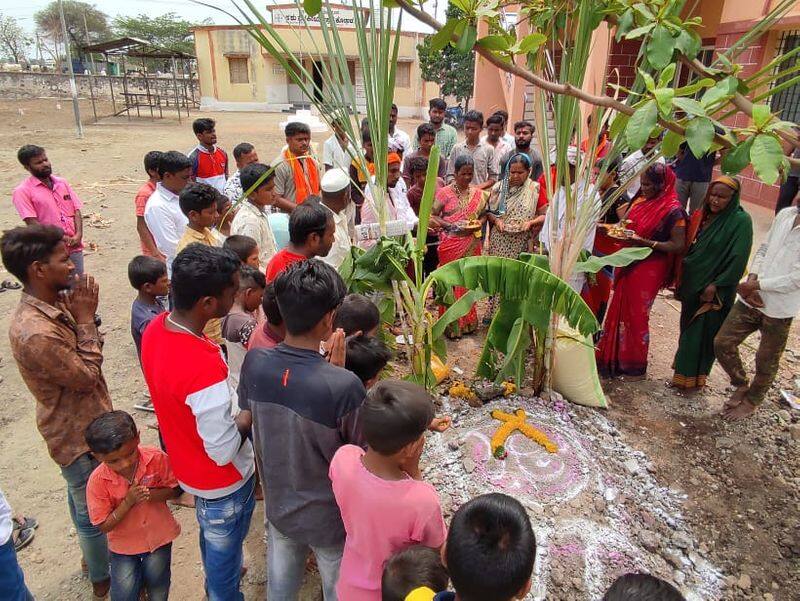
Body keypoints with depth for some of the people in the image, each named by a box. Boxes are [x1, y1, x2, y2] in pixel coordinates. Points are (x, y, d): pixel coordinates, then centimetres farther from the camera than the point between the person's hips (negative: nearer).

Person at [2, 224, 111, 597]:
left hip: (84, 422, 9)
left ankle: (94, 556, 53)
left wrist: (83, 314, -6)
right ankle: (103, 578, 38)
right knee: (94, 509, 14)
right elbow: (87, 377, -24)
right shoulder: (35, 333, -36)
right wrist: (86, 319, -24)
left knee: (83, 500, 29)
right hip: (78, 434, -9)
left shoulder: (56, 302, -6)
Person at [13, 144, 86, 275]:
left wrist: (78, 235, -9)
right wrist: (60, 238, -17)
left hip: (74, 248, 5)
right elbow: (32, 223, -12)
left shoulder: (62, 182, 10)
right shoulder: (23, 191, -6)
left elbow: (76, 210, 7)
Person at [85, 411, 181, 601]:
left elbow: (175, 489, -8)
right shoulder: (97, 481, -20)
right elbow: (104, 526, -12)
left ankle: (145, 574, 36)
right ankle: (137, 576, 26)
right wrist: (128, 501, -27)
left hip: (158, 534, 0)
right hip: (124, 543, 0)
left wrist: (152, 494, -27)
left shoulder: (157, 459, -21)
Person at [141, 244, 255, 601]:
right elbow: (224, 451, -30)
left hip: (187, 464, 8)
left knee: (211, 535, 34)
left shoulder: (156, 328, -14)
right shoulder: (205, 368, -41)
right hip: (223, 482, -8)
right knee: (225, 549, 20)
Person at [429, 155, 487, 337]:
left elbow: (483, 214, 15)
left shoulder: (478, 194, 6)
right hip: (451, 245, -3)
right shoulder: (444, 193, -5)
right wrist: (452, 225, -18)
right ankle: (452, 325, 12)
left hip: (471, 245, 3)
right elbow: (431, 216, -5)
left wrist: (478, 224, -8)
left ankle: (467, 321, 24)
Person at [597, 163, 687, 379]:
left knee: (637, 316, 5)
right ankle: (613, 358, 29)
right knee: (619, 311, 13)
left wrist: (644, 242, -23)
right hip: (627, 266, 7)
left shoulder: (673, 211, -15)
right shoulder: (640, 201, 5)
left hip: (648, 271, -7)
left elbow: (678, 245, -17)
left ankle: (635, 367, 22)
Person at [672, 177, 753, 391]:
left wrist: (715, 285, -18)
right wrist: (680, 280, 7)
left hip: (715, 290, -6)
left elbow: (738, 259, -17)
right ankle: (683, 368, 32)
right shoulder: (700, 215, 4)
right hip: (692, 283, 6)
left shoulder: (741, 221, -13)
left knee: (703, 332, 4)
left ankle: (692, 377, 20)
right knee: (688, 327, 16)